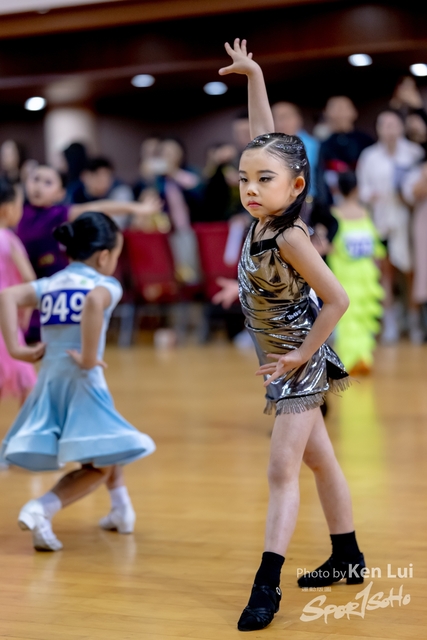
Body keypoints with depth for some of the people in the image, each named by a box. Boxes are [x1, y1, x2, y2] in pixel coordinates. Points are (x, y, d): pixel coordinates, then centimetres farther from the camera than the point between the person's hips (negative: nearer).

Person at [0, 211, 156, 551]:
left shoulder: (49, 284, 14)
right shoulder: (106, 284, -2)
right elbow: (94, 302, -27)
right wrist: (89, 357, -21)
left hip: (49, 379, 7)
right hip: (82, 381, -7)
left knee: (105, 454, 28)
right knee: (99, 466, 3)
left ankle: (123, 508, 38)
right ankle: (41, 509, -14)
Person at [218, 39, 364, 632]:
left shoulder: (290, 238, -26)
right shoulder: (267, 213, -6)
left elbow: (337, 300, -23)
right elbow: (265, 139, 3)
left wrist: (301, 356, -17)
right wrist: (253, 74, 3)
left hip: (298, 361, -9)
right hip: (285, 358, 9)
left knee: (282, 470, -10)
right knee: (319, 459, 17)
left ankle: (267, 585, -8)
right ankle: (347, 559, 30)